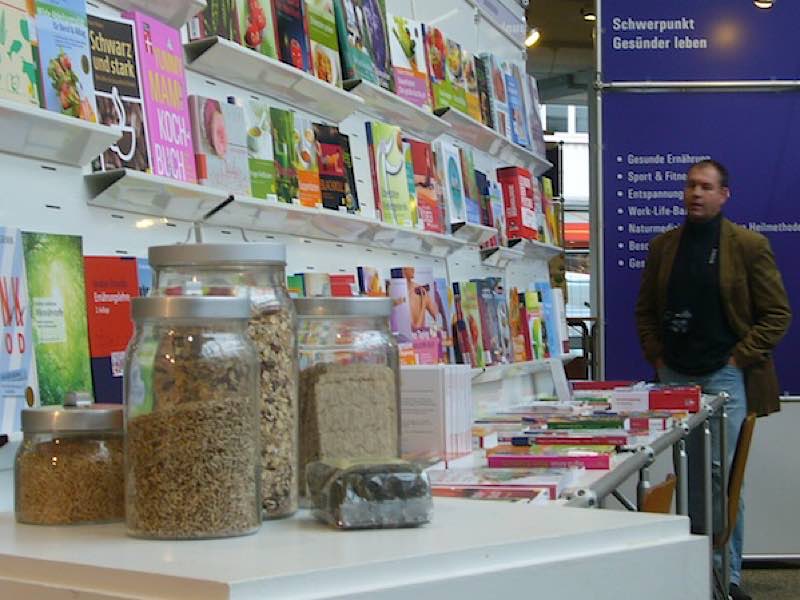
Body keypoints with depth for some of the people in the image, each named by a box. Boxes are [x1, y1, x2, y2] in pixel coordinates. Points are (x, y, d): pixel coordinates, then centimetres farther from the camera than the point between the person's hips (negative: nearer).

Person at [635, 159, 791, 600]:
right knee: (690, 475, 7)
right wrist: (656, 356, 4)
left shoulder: (749, 245, -2)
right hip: (674, 377, 4)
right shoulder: (663, 246, 10)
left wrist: (739, 358, -8)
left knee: (722, 474, -5)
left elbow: (777, 314, -2)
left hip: (725, 376, -3)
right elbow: (645, 310, 16)